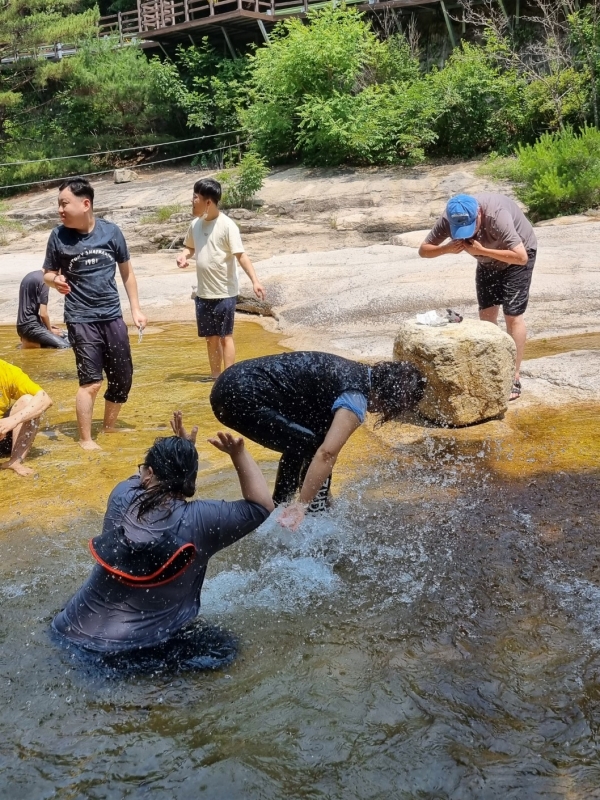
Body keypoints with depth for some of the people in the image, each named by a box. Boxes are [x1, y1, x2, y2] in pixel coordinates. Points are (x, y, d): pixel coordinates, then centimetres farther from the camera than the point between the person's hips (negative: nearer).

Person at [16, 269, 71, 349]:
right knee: (65, 346, -20)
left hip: (24, 324, 10)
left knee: (63, 336, 19)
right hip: (30, 326, -10)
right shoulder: (43, 281, -15)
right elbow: (43, 314, -18)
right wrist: (50, 330, 1)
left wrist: (48, 326, 18)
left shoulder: (31, 275, 13)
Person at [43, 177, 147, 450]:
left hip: (112, 316, 3)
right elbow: (47, 274, 5)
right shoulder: (59, 236, -6)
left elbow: (126, 270, 9)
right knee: (91, 382, -8)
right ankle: (85, 439, 7)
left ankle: (109, 428, 30)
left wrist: (136, 308, 7)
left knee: (122, 379, 9)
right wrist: (56, 280, -19)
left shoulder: (110, 231, -3)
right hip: (81, 319, -3)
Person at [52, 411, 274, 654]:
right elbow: (261, 507, -4)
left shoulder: (122, 497, -6)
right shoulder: (199, 520, -17)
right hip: (138, 647, -4)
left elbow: (141, 479, 19)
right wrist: (239, 453, -10)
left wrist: (181, 446, 17)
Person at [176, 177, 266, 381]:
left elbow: (241, 255, -20)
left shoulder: (227, 225, -15)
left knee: (225, 336, 0)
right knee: (211, 336, 15)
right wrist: (183, 256, 0)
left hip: (224, 293, -7)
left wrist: (255, 281, -31)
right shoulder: (195, 224, 6)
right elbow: (190, 247, 23)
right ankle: (215, 374, 28)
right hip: (203, 293, 7)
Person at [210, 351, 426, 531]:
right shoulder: (356, 399, -10)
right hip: (244, 397, -10)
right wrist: (301, 505, -20)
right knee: (314, 448, -5)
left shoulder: (356, 373, 18)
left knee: (301, 444, 22)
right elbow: (326, 453, -22)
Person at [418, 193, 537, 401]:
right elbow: (423, 250, -17)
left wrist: (481, 250, -44)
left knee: (512, 314, -10)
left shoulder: (497, 216, -40)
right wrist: (447, 248, -36)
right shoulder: (448, 220, -24)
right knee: (486, 314, 1)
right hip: (487, 259, 5)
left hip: (517, 254, -5)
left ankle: (514, 378, -5)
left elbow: (521, 257, -44)